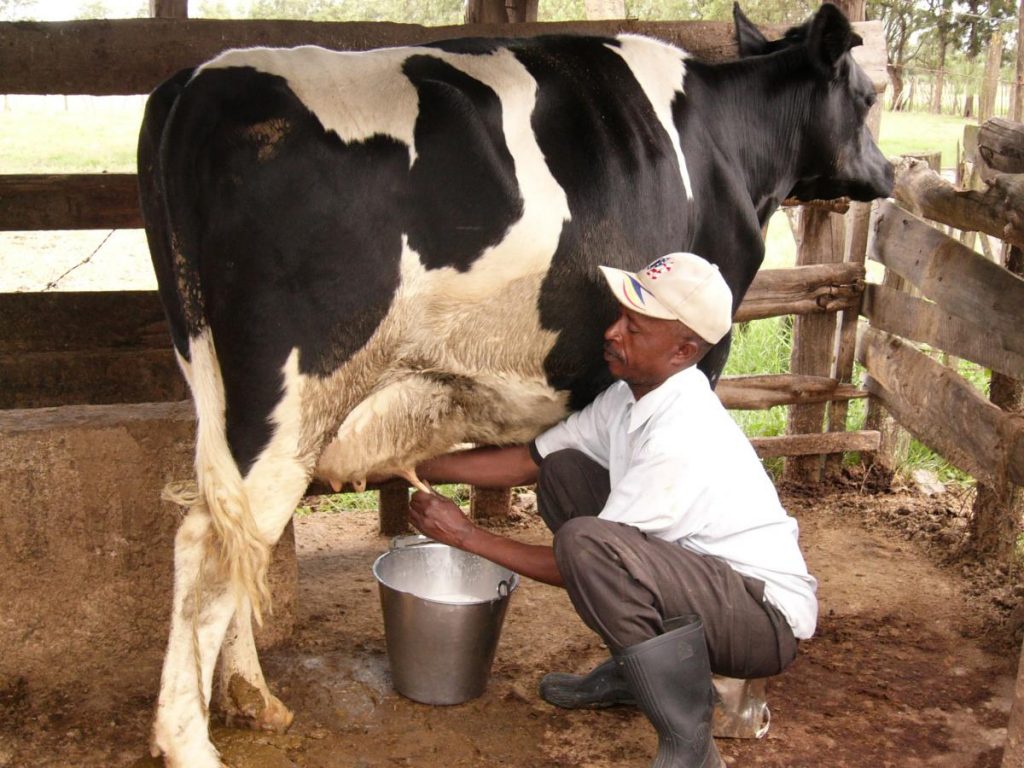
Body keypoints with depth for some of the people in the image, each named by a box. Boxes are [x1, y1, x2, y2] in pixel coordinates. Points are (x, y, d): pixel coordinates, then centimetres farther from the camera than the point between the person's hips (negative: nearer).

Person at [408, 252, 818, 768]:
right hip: (703, 573, 9)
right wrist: (418, 464, -1)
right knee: (562, 472, 3)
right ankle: (631, 671, 14)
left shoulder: (682, 439, -28)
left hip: (768, 618, -9)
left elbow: (584, 561, -21)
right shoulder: (631, 397, -1)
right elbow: (531, 461, 5)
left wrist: (467, 536, -14)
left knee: (584, 541, -32)